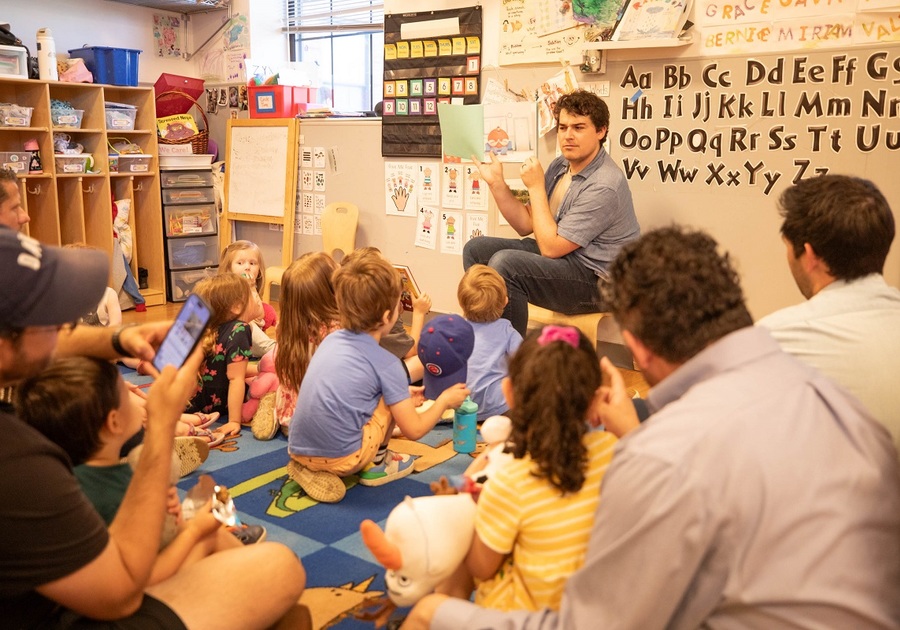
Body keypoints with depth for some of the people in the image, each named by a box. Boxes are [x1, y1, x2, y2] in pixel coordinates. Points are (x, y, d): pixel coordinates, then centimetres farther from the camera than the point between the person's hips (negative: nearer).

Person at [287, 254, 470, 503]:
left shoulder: (331, 339, 7)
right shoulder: (386, 363, -11)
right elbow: (414, 430, -6)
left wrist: (401, 395, 27)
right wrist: (444, 400, 11)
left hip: (298, 451, 6)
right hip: (341, 459, -6)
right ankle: (375, 464, 15)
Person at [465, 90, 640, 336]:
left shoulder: (604, 186, -23)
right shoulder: (560, 165, 4)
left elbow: (551, 247, -22)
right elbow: (526, 225, 8)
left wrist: (536, 187, -16)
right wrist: (496, 182, -2)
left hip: (597, 281, -9)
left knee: (504, 263, -29)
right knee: (476, 249, 6)